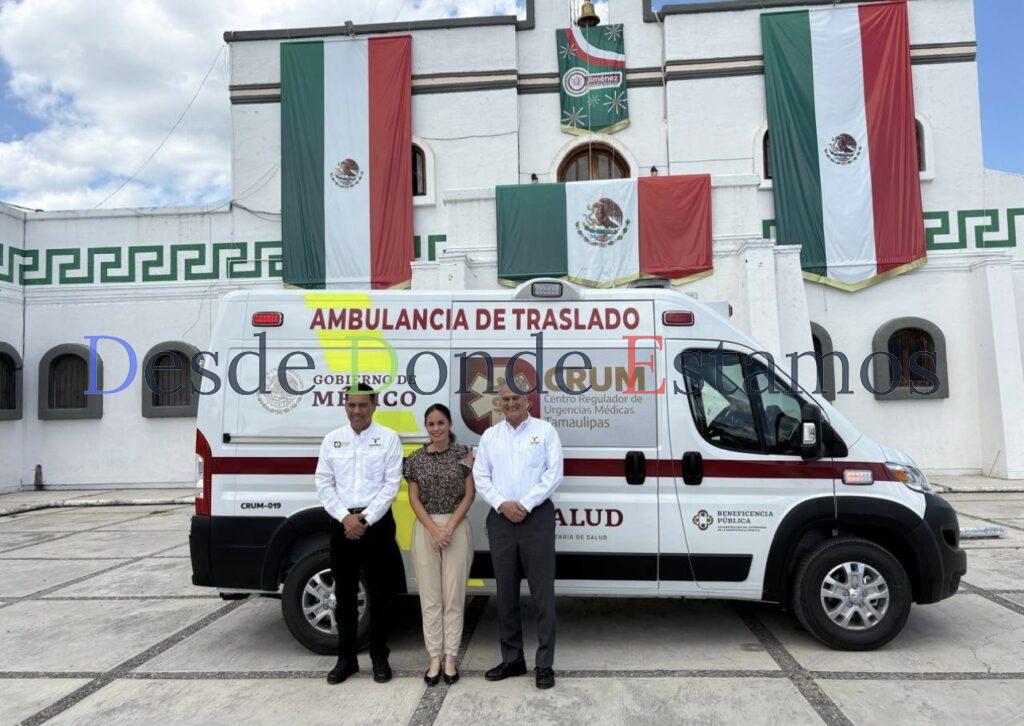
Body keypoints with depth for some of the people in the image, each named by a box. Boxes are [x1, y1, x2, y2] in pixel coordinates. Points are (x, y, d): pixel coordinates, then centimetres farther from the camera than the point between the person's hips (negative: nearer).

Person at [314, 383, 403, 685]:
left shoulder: (388, 438, -1)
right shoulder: (332, 440, 7)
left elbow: (391, 484, -6)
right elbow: (323, 484, 4)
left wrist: (366, 519, -12)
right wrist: (345, 517, -8)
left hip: (377, 523, -3)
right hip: (341, 523, 3)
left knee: (379, 593, 5)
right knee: (344, 593, 10)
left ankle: (379, 658, 19)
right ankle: (346, 659, 23)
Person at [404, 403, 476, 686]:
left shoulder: (463, 454, 1)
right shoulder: (416, 458, 5)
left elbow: (469, 495, -1)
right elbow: (414, 499, 3)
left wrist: (449, 528, -11)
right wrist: (435, 530, -8)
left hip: (457, 528, -1)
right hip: (425, 529, 1)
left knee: (454, 596, 3)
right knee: (430, 597, 5)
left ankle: (450, 658, 13)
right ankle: (435, 658, 15)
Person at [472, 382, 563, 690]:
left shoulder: (545, 431, 3)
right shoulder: (490, 435, 13)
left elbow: (554, 474, -5)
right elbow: (480, 476, 7)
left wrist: (525, 504, -11)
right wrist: (502, 504, -7)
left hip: (537, 517, -3)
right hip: (500, 518, 4)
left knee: (542, 592, -2)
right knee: (505, 592, 9)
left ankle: (544, 664, 6)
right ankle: (512, 659, 21)